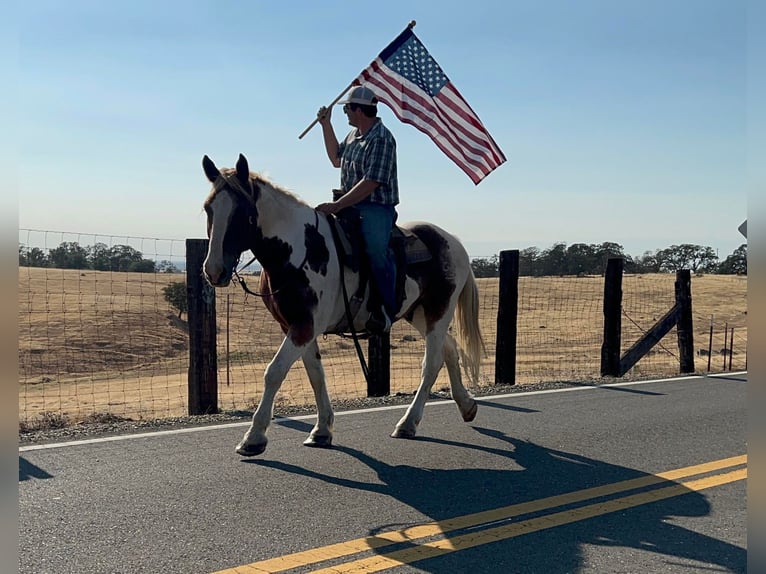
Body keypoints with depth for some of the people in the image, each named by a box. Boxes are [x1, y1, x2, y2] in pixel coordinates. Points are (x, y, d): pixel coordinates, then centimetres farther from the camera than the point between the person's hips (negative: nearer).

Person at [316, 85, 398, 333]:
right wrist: (326, 125, 23)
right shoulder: (354, 134, 16)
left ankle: (385, 308, -20)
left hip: (376, 207, -9)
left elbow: (371, 183, -21)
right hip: (350, 205, 9)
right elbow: (337, 159, 32)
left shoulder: (381, 138, -14)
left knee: (375, 248, -30)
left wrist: (337, 205, -24)